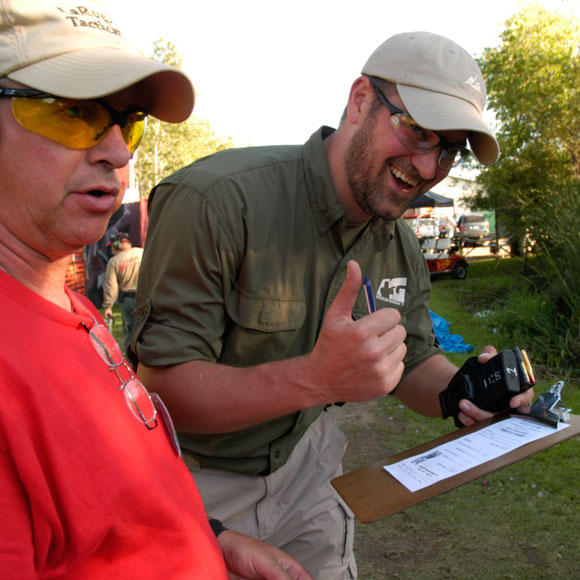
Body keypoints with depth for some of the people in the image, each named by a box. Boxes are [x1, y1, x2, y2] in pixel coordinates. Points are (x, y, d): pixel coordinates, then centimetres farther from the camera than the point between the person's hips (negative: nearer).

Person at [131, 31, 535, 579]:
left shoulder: (402, 247, -4)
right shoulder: (214, 201, -29)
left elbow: (414, 362, 5)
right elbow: (159, 386, -30)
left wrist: (466, 390, -18)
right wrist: (317, 377, -43)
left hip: (300, 465, 6)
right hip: (193, 480, -5)